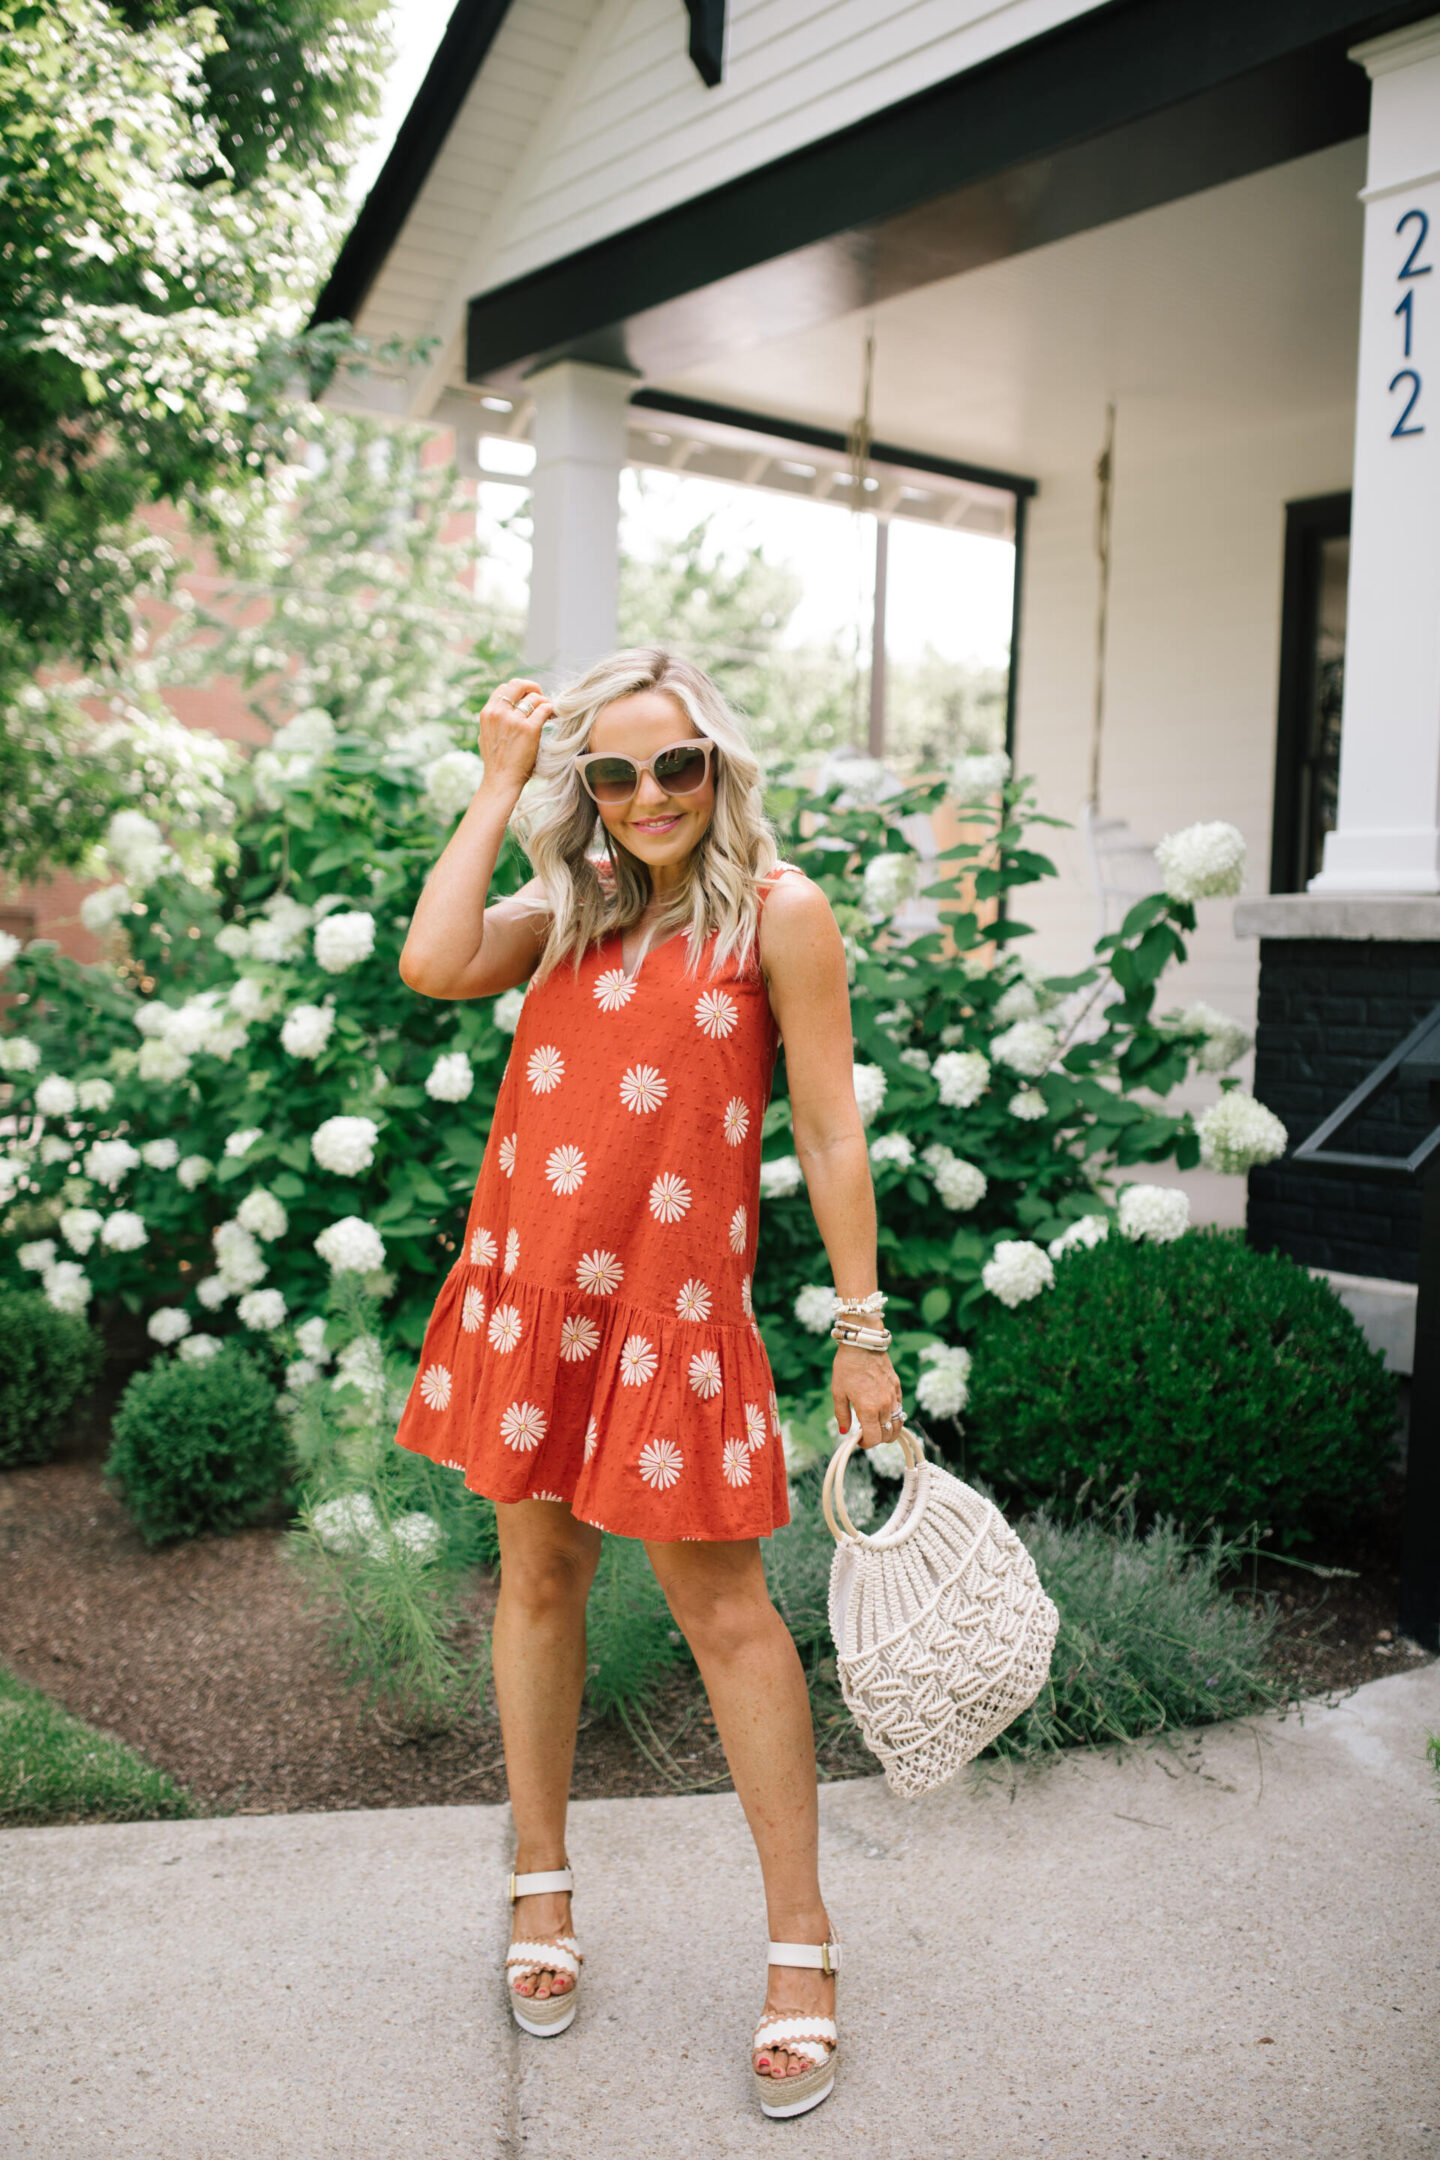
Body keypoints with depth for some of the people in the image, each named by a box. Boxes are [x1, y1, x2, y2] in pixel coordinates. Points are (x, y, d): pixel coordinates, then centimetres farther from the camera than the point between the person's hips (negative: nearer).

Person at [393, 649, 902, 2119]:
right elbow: (431, 965, -8)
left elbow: (831, 1135, -4)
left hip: (670, 1306, -4)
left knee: (724, 1611, 2)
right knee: (537, 1574, 14)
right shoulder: (568, 909, 11)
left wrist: (862, 1333, -5)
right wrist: (496, 785, -1)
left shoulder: (777, 910, -3)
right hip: (526, 1288, 5)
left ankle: (800, 1943, 17)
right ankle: (541, 1885, 34)